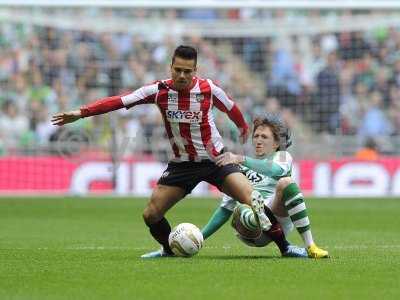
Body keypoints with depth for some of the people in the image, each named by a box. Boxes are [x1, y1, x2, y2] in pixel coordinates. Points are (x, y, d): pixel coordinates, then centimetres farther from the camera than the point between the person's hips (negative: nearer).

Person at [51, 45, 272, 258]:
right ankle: (170, 249, 27)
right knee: (151, 215, -2)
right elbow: (119, 101, -12)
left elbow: (231, 109, 8)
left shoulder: (209, 89, -13)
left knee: (252, 200, -21)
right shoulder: (159, 90, -12)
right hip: (182, 163, 2)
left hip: (215, 159, -2)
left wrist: (243, 129, 27)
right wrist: (81, 113, -18)